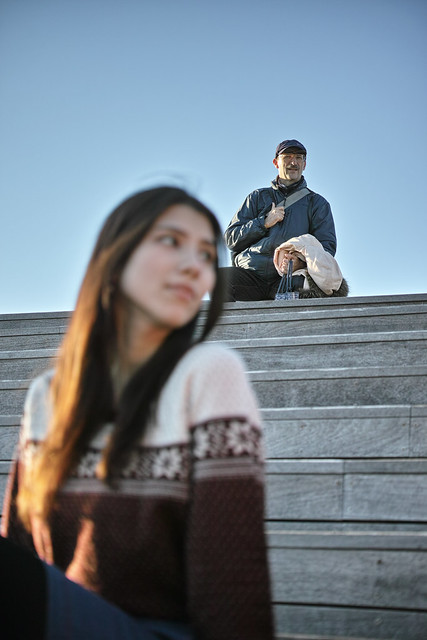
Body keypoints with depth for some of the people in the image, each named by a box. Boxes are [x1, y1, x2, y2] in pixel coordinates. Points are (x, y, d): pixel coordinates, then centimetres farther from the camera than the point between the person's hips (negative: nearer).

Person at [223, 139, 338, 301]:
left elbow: (327, 246, 9)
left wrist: (301, 262, -13)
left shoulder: (317, 203, 23)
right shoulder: (258, 197, 26)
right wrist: (264, 223, 3)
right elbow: (230, 239, 19)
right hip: (250, 273, 2)